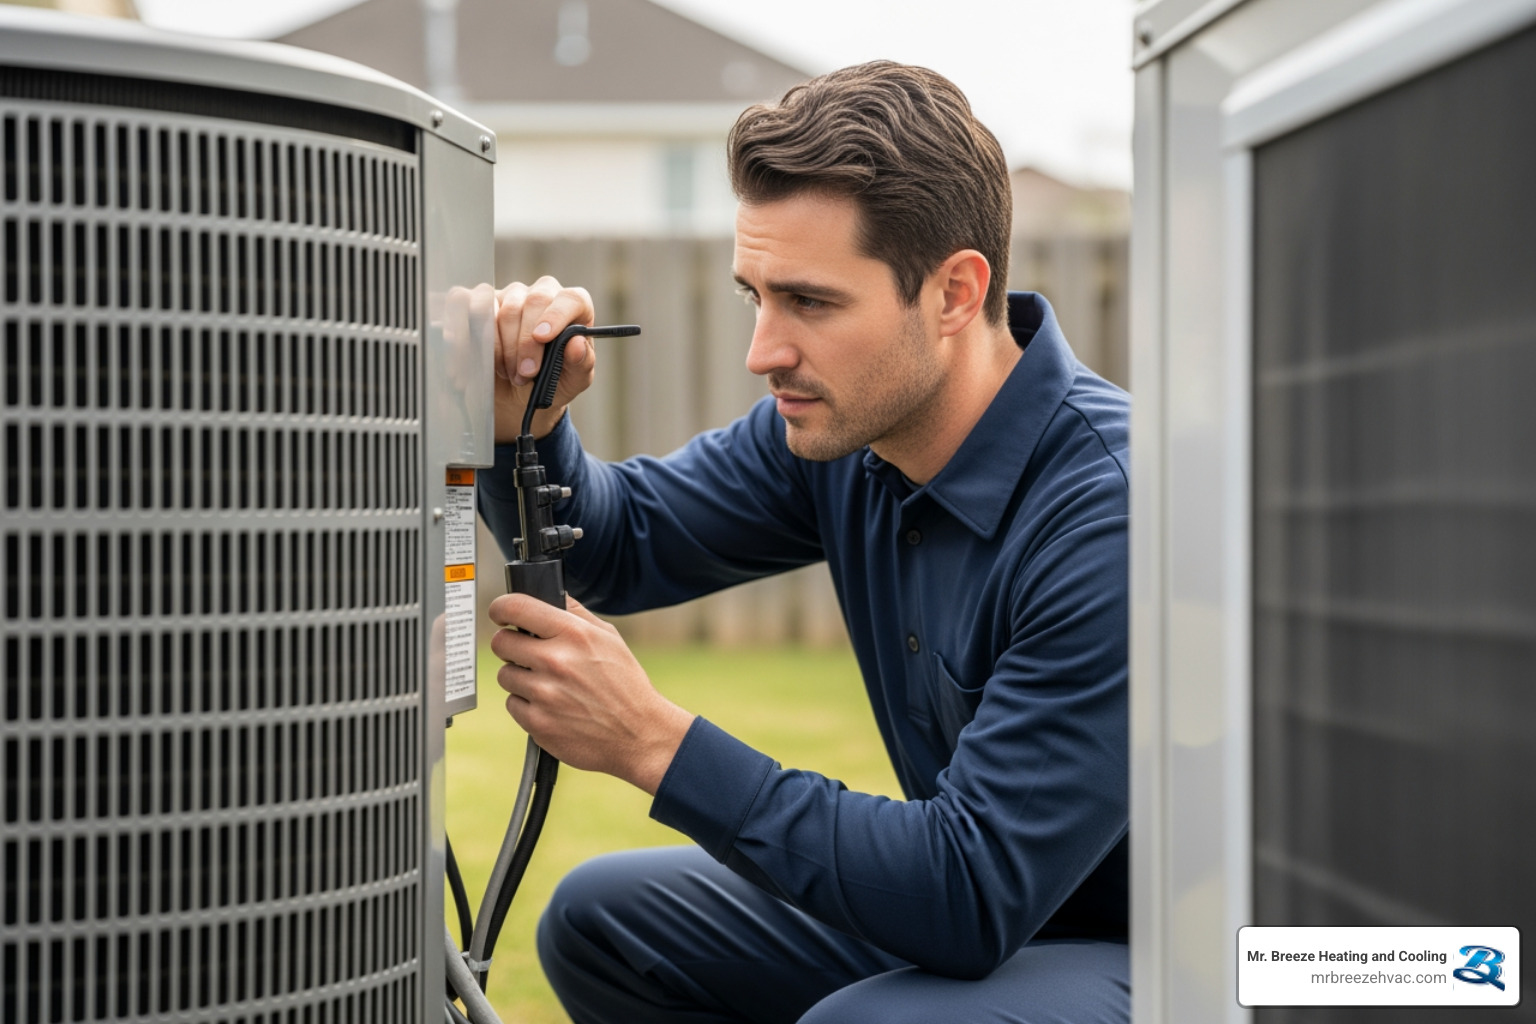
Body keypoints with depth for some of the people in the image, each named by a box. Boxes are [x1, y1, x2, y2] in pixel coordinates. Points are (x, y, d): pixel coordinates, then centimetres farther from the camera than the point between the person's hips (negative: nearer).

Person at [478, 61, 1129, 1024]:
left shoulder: (1112, 513, -30)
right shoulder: (840, 423, -5)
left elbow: (973, 895, -31)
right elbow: (621, 542, 10)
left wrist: (655, 740, -30)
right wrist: (525, 420, -13)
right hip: (979, 908, 8)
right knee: (601, 919, 2)